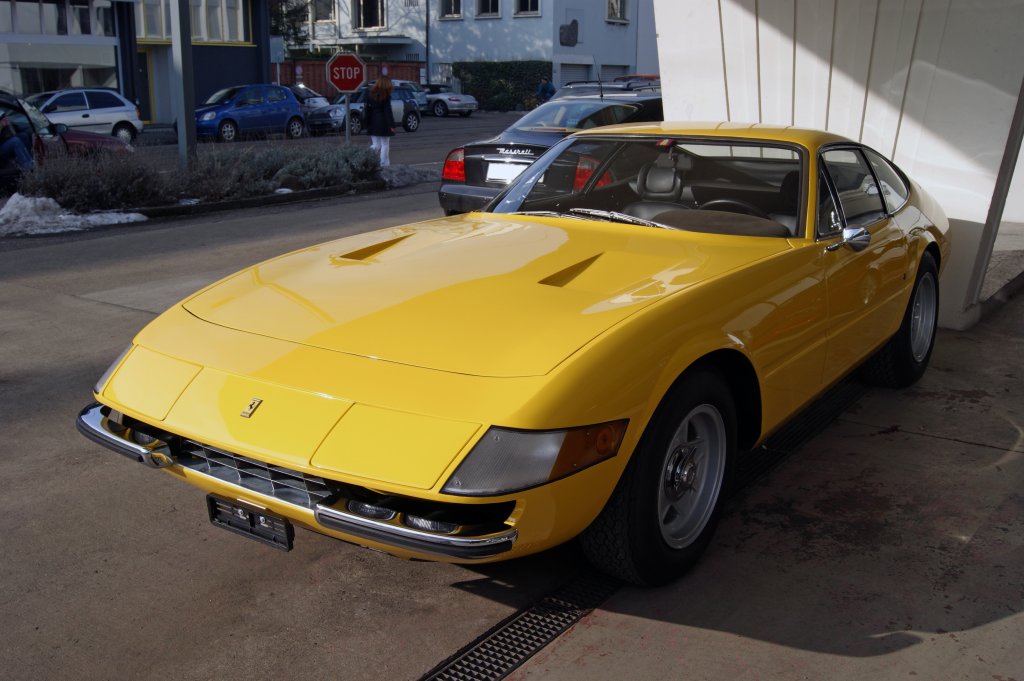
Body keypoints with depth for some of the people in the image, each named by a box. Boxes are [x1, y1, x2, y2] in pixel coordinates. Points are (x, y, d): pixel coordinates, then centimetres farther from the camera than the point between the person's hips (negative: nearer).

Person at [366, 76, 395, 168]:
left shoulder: (371, 94, 7)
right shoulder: (386, 95, -9)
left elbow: (368, 109, 7)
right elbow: (388, 111, -14)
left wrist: (368, 123, 10)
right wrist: (391, 125, -13)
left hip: (373, 123, 5)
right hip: (384, 124, -5)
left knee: (376, 145, 13)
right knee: (385, 145, 4)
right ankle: (384, 164, 3)